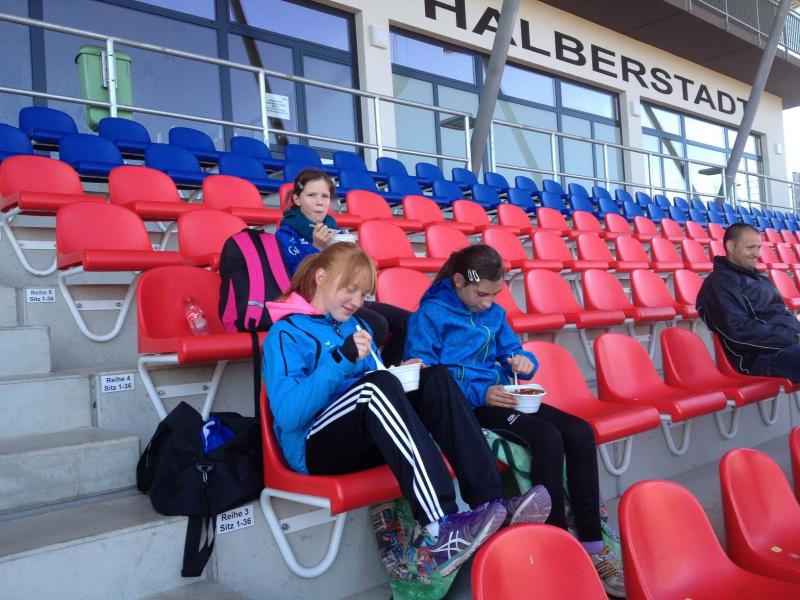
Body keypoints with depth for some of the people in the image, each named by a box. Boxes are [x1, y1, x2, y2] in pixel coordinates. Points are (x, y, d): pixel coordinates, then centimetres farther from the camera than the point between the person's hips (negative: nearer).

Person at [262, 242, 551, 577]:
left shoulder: (354, 325, 18)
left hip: (368, 441, 7)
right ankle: (442, 530, -44)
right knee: (376, 386, -34)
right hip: (316, 449, -7)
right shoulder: (286, 334, -5)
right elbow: (287, 415, -18)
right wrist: (342, 358, -24)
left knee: (435, 378, -15)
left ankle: (490, 504, -29)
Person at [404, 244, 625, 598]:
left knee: (580, 432, -14)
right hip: (464, 405, -7)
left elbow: (510, 350, 21)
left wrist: (523, 361, -6)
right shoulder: (431, 314, -6)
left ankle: (592, 545, -9)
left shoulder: (494, 313, 15)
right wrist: (480, 393, -22)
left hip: (500, 396, 7)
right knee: (547, 438, -28)